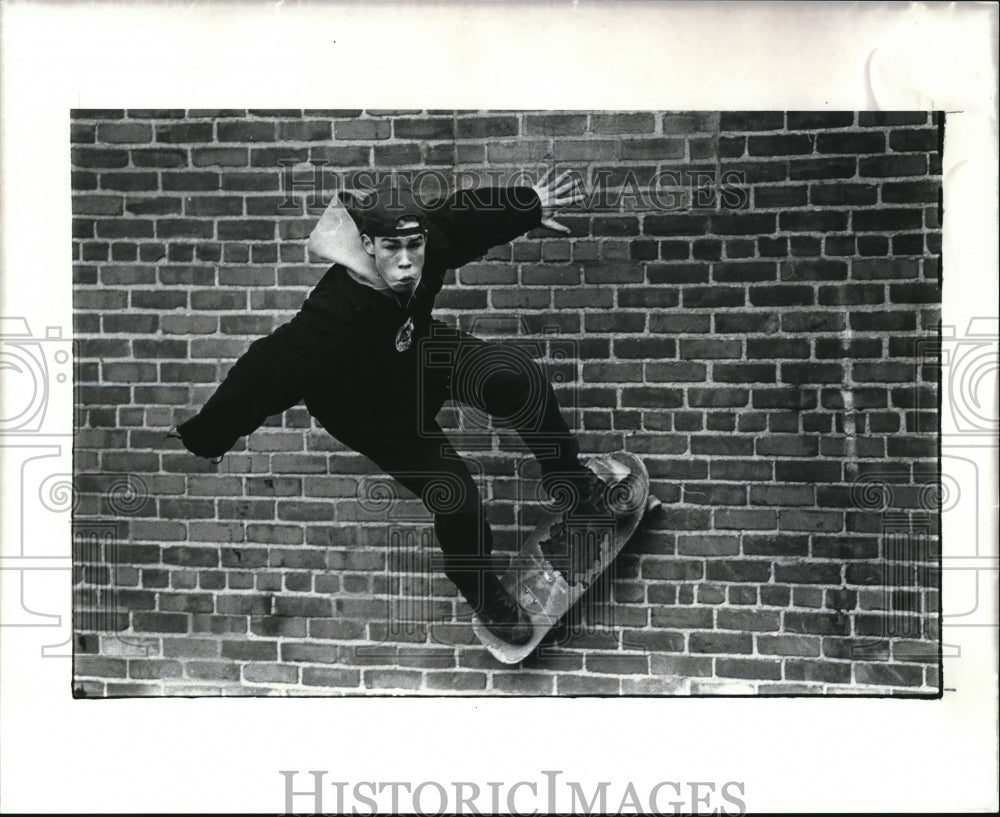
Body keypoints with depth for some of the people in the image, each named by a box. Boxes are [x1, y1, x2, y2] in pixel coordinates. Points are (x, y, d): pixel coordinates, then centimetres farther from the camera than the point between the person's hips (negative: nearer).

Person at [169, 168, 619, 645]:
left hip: (420, 352, 5)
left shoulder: (426, 241, -28)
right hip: (372, 414, -5)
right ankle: (481, 593, 22)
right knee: (454, 496, -11)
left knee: (516, 377, -18)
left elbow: (468, 216, -7)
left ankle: (568, 480, 8)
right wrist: (202, 436, -31)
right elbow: (266, 372, -38)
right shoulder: (333, 316, -44)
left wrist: (530, 205, 7)